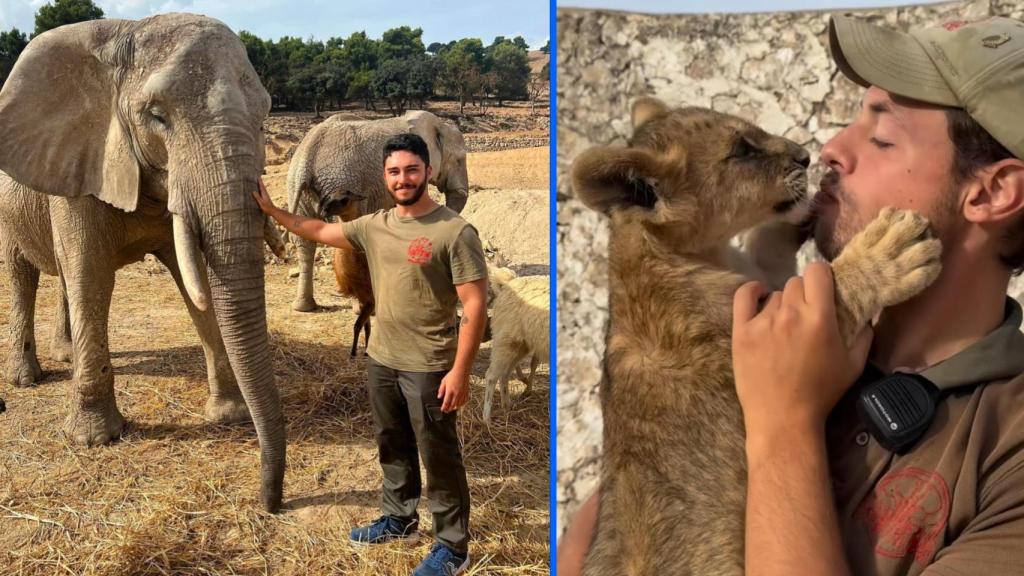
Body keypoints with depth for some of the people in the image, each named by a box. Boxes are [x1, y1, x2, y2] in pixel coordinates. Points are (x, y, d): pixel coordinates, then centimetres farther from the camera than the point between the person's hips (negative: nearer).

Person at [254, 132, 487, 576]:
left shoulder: (455, 232, -16)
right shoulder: (374, 226, 4)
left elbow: (475, 306, -17)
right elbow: (320, 231, 20)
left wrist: (460, 372, -21)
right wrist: (272, 210, 19)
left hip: (428, 367, -7)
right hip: (381, 360, 7)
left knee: (439, 458, 4)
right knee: (393, 447, 22)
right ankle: (399, 519, 42)